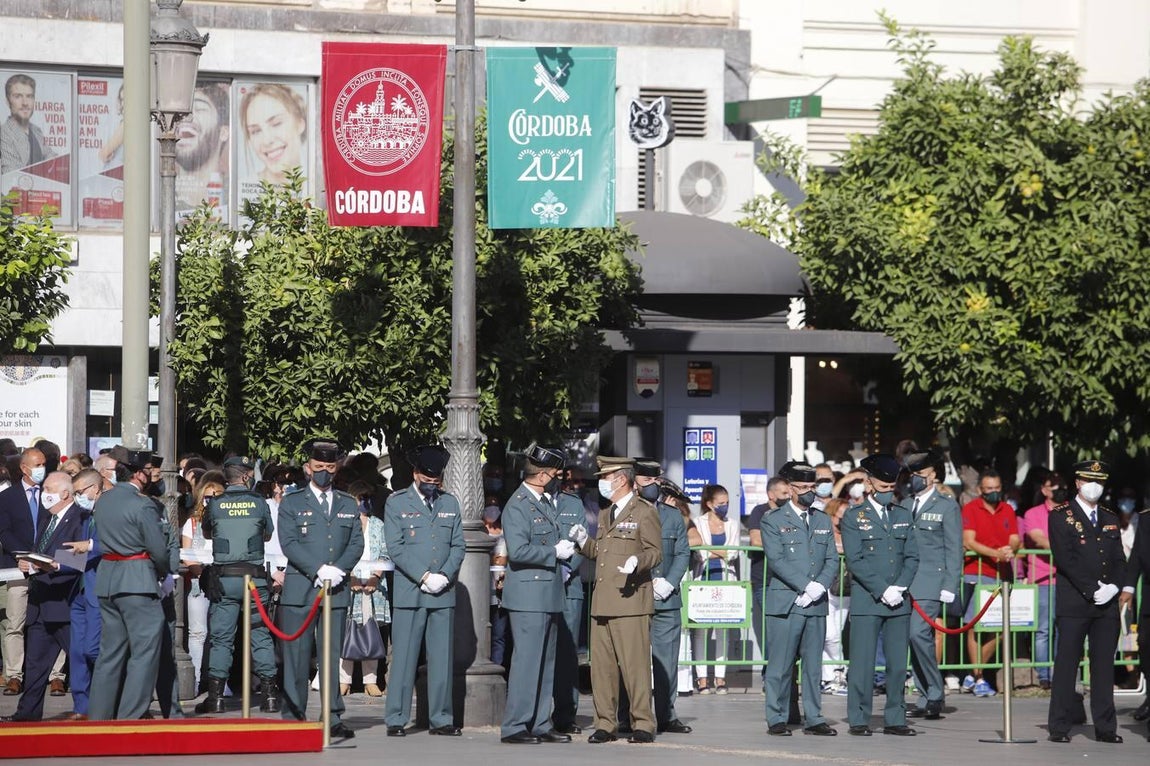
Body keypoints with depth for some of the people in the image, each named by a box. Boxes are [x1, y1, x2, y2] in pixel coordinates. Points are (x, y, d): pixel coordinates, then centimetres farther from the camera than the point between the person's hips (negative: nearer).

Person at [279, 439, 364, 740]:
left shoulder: (348, 505, 17)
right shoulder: (292, 503, 7)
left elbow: (356, 543, 9)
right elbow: (289, 544, -4)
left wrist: (338, 570, -9)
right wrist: (319, 570, -15)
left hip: (336, 591, 2)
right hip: (300, 589, -2)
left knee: (332, 656, 1)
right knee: (296, 657, -2)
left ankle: (334, 718, 3)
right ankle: (293, 717, 1)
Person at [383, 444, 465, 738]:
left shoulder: (450, 503, 15)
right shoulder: (396, 503, 3)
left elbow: (458, 546, 11)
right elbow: (396, 548, -4)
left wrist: (445, 575, -6)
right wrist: (424, 577, -12)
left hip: (443, 593, 4)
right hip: (409, 592, -3)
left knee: (442, 658, 4)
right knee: (403, 657, -3)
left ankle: (441, 719, 8)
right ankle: (396, 719, 0)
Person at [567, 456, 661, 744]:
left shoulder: (644, 512, -1)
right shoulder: (605, 514, 23)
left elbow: (655, 551, -6)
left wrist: (637, 562, -26)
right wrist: (583, 542, 9)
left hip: (630, 601, -8)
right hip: (602, 602, 8)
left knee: (634, 664, -8)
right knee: (601, 666, 6)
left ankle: (642, 725, -3)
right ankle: (605, 724, 12)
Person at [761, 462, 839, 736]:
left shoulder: (823, 521, 18)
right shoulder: (773, 521, 2)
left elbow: (832, 560, 12)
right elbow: (776, 560, -8)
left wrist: (820, 586, -7)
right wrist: (806, 587, -15)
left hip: (816, 603, 5)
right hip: (785, 603, -5)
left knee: (813, 664, 6)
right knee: (781, 665, -3)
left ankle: (814, 719, 10)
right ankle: (777, 719, 1)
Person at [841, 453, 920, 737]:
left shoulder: (903, 516, 15)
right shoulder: (854, 517, 1)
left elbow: (912, 557, 12)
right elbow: (855, 561, -7)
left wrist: (900, 588, -5)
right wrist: (882, 591, -13)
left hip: (899, 602, 4)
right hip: (866, 601, -4)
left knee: (898, 664, 4)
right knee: (862, 663, -5)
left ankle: (895, 719, 10)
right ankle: (859, 720, 0)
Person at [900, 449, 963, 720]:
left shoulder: (947, 507, 2)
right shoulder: (904, 506, 17)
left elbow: (954, 551, -2)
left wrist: (949, 588, -9)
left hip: (930, 585, -6)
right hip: (905, 584, 6)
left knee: (918, 633, -19)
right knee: (918, 638, 5)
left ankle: (934, 696, -9)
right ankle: (927, 699, 10)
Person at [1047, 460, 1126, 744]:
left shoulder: (1110, 519, 17)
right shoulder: (1061, 516, 0)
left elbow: (1119, 560, 14)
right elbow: (1065, 559, -9)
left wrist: (1114, 587, -6)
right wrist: (1092, 591, -14)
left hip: (1107, 603, 5)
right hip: (1074, 602, -5)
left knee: (1104, 664, 3)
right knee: (1066, 664, -4)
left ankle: (1105, 727, 5)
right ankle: (1059, 727, -1)